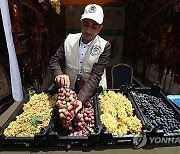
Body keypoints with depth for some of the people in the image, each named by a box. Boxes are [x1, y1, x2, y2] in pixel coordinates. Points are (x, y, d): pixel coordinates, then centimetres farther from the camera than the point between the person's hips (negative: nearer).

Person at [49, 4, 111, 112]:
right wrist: (59, 75, -23)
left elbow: (95, 76, -20)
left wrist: (80, 99, -34)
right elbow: (54, 61, -1)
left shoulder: (104, 46, -12)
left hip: (93, 92, -1)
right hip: (69, 90, 2)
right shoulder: (69, 39, -2)